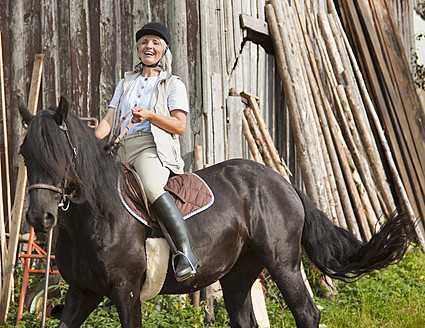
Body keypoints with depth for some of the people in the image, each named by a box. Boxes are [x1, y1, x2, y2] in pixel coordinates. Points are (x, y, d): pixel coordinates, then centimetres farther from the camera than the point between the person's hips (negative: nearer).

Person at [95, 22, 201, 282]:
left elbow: (180, 127, 2)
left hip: (154, 149, -6)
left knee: (150, 185, -38)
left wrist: (149, 115, -14)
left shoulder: (173, 85, 12)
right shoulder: (126, 83, 27)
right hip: (122, 152, 6)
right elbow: (109, 121, 18)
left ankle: (186, 252, -42)